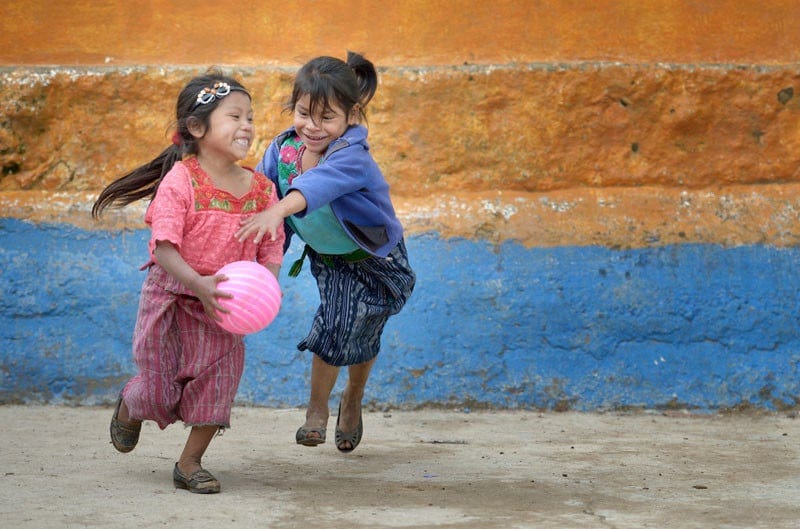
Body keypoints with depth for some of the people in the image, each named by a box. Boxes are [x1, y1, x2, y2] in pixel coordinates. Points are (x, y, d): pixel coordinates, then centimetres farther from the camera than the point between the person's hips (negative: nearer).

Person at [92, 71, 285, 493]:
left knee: (219, 378, -2)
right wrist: (198, 284, -36)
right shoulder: (180, 181, -19)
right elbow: (163, 247, -23)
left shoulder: (261, 189, -3)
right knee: (161, 390, 4)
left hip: (224, 303, 4)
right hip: (171, 295, -4)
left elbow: (272, 248, 1)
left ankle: (190, 463, 16)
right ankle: (130, 407, 43)